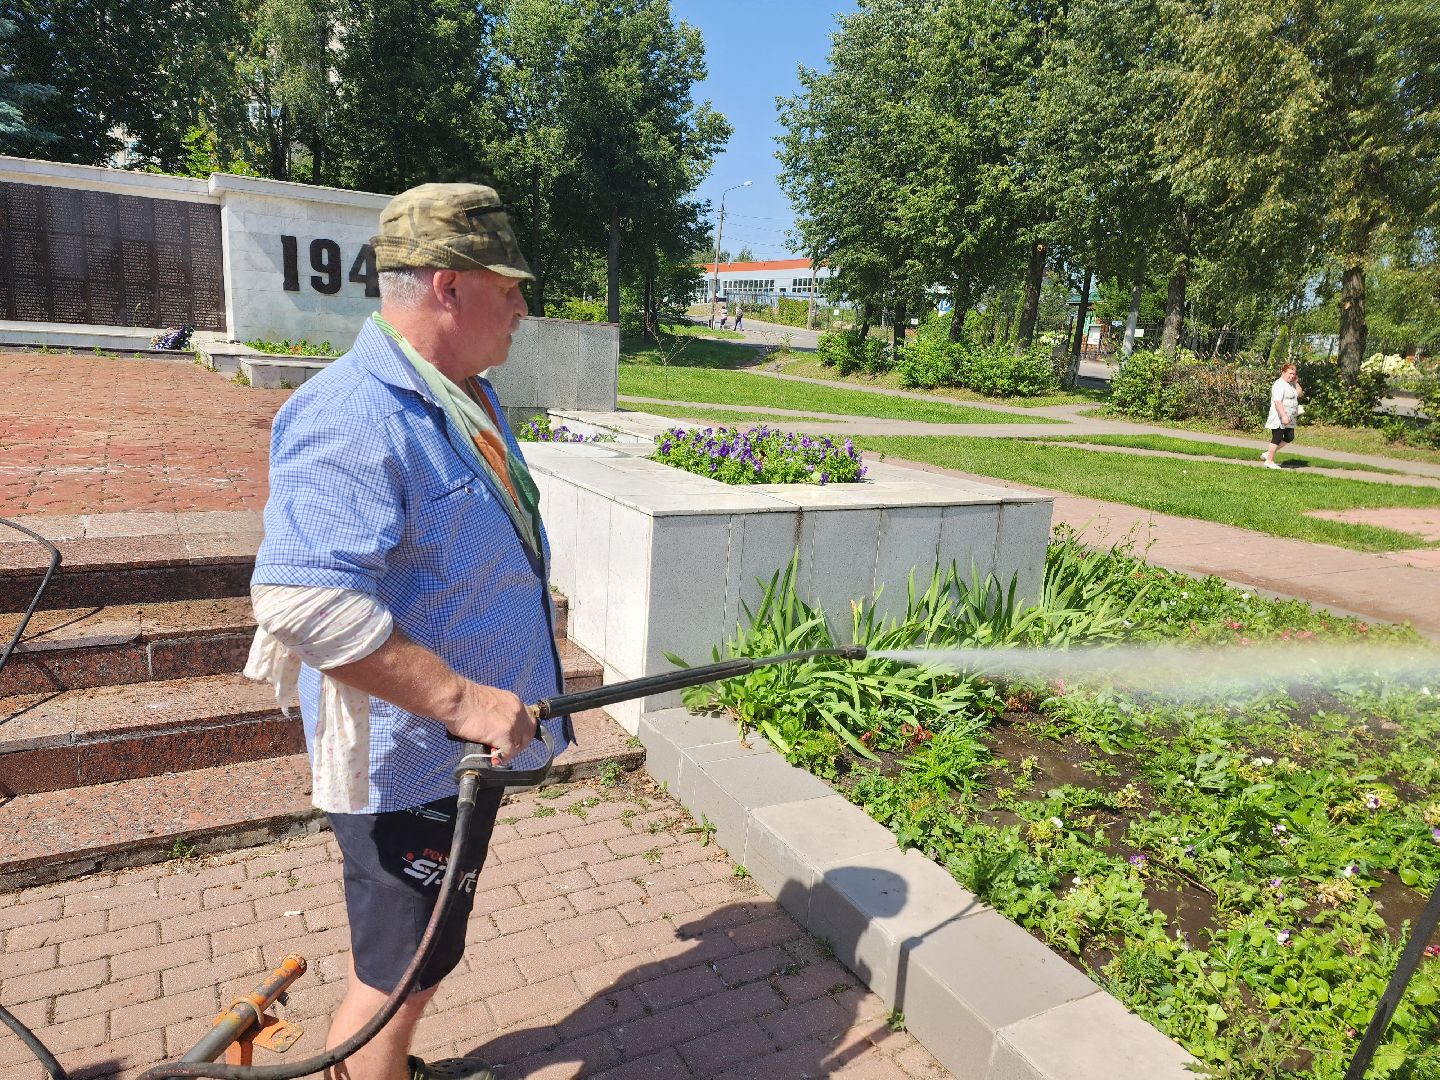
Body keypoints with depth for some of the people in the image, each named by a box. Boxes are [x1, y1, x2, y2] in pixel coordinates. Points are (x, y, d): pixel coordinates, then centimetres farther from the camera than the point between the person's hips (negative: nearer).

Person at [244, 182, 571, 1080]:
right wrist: (461, 698, -31)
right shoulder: (356, 418, -26)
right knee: (402, 966, 9)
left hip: (464, 742, 10)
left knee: (429, 950, 27)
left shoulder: (467, 396, 7)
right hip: (404, 760, -10)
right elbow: (302, 601, -35)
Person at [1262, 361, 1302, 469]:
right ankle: (1269, 461, 6)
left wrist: (1296, 382, 8)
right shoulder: (1280, 384, -15)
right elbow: (1277, 402, -24)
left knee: (1289, 438, 10)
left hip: (1288, 419, 9)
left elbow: (1299, 394, 18)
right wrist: (1284, 416, -29)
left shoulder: (1290, 384, 15)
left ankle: (1268, 453, 18)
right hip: (1279, 418, -9)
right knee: (1277, 438, -3)